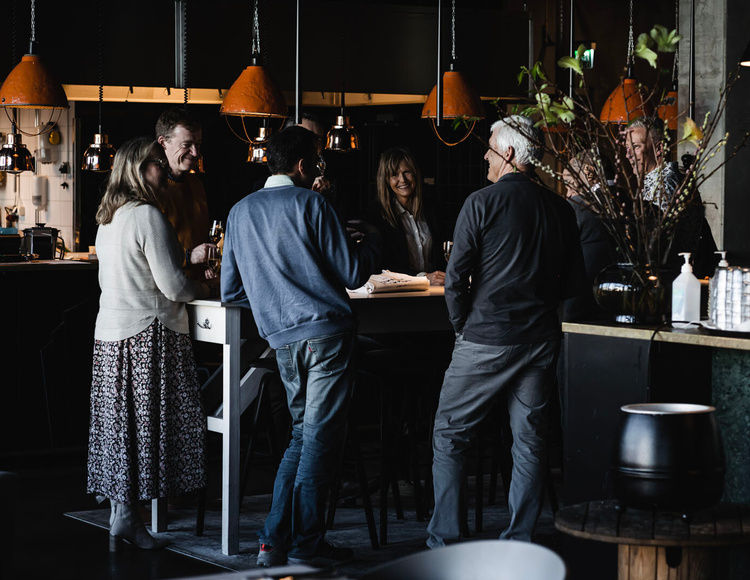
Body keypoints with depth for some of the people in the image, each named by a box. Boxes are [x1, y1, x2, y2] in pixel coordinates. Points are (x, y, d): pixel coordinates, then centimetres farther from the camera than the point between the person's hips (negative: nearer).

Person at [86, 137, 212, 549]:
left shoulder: (108, 219, 14)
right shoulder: (148, 216, -14)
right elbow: (171, 284, -17)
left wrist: (187, 270, 24)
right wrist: (202, 290, 3)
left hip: (110, 331, 9)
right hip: (146, 333, -9)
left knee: (119, 421, 10)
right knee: (145, 422, -4)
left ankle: (119, 510, 13)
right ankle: (128, 515, -3)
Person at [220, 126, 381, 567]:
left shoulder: (241, 211, 12)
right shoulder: (310, 204, -6)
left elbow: (231, 290, 17)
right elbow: (352, 273, -6)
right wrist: (371, 241, 14)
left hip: (283, 340, 6)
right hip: (327, 331, -6)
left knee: (303, 433, 16)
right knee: (321, 436, -1)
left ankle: (275, 539, 10)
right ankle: (306, 544, 1)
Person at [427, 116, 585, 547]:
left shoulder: (481, 203, -8)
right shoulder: (560, 209, 5)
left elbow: (456, 277, -9)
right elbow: (574, 282, 10)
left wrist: (463, 327, 4)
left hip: (487, 340, -4)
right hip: (541, 341, 4)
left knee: (449, 435, 7)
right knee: (531, 440, 10)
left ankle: (443, 542, 6)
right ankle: (521, 543, 11)